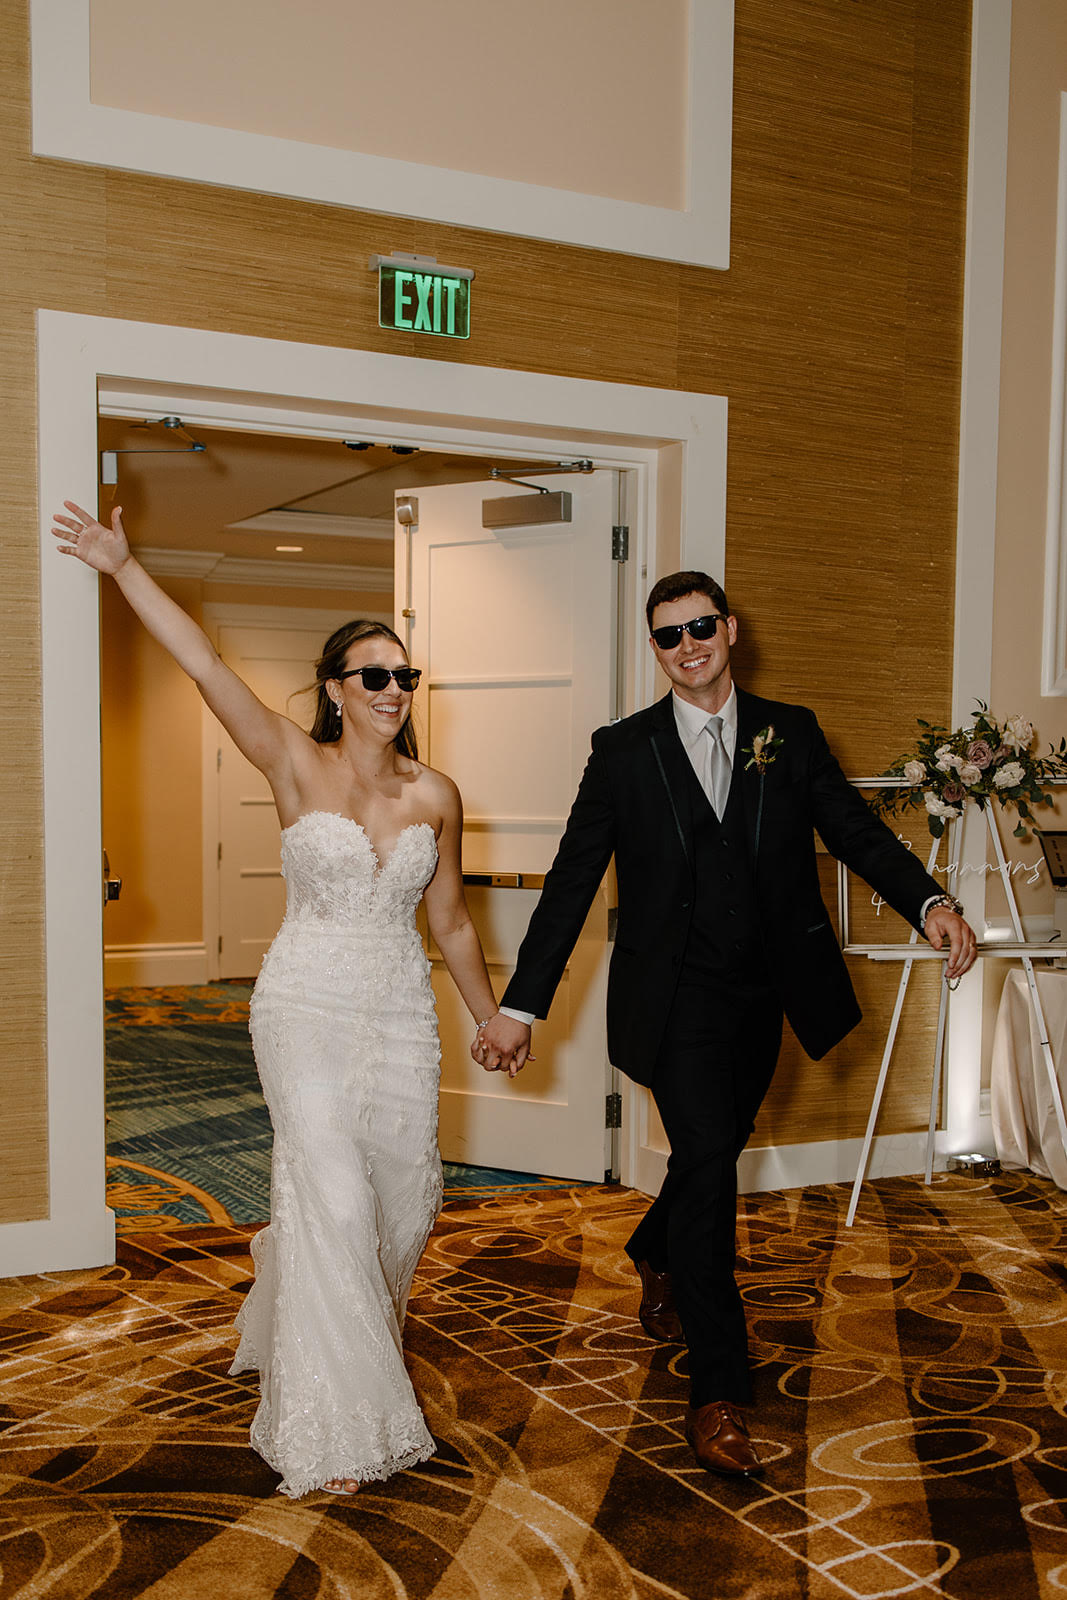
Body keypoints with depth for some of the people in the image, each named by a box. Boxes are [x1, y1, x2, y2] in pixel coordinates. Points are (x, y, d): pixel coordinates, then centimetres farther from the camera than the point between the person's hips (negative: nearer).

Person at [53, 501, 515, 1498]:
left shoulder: (435, 796, 3)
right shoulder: (297, 768, -7)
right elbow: (205, 667, -16)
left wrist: (490, 1016, 17)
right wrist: (123, 569, -23)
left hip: (401, 1014, 4)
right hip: (306, 1007, -4)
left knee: (403, 1197, 12)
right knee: (333, 1200, -7)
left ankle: (314, 1326, 45)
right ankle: (332, 1426, 10)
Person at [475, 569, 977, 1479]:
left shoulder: (791, 733, 4)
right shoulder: (625, 750, -3)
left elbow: (856, 830, -2)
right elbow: (572, 883, -4)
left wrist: (930, 902, -22)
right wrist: (520, 1006, -8)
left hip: (762, 996, 4)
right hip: (677, 996, -3)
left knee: (716, 1152, 18)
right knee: (708, 1160, -13)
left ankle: (654, 1256, 51)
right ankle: (718, 1395, -2)